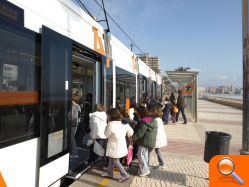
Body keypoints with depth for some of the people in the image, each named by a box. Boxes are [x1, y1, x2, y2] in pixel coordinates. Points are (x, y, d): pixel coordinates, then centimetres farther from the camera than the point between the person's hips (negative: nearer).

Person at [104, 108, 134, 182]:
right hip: (121, 145, 7)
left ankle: (125, 175, 22)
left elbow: (106, 134, -9)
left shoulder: (111, 125, -27)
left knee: (116, 162, 14)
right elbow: (131, 133, 2)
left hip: (115, 147, -7)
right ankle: (110, 174, 39)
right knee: (111, 160, 24)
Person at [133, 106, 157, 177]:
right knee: (145, 155, 18)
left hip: (145, 141, -10)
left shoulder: (143, 122, -23)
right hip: (149, 141, 10)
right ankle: (144, 169, 29)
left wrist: (133, 137, -12)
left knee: (140, 155, 3)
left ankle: (145, 170, 11)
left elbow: (139, 133, -23)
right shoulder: (151, 120, 8)